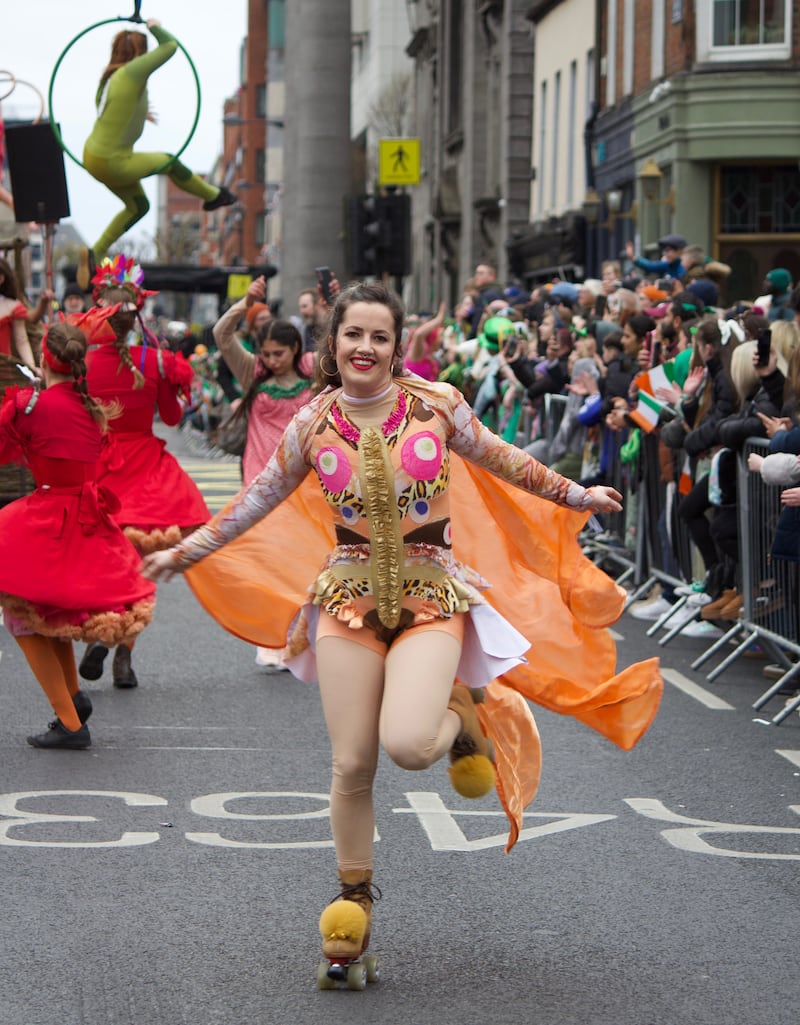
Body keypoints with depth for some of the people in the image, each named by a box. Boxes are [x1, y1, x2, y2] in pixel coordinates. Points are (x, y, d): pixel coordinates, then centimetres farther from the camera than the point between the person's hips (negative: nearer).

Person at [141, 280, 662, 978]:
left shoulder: (436, 404, -3)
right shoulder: (314, 423, 1)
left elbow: (502, 461, 13)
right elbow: (260, 498, 15)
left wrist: (575, 496, 21)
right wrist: (185, 552, 18)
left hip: (431, 595, -2)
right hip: (350, 595, 2)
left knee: (408, 744, -23)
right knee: (352, 764, 0)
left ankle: (462, 713, 14)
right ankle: (354, 896, 22)